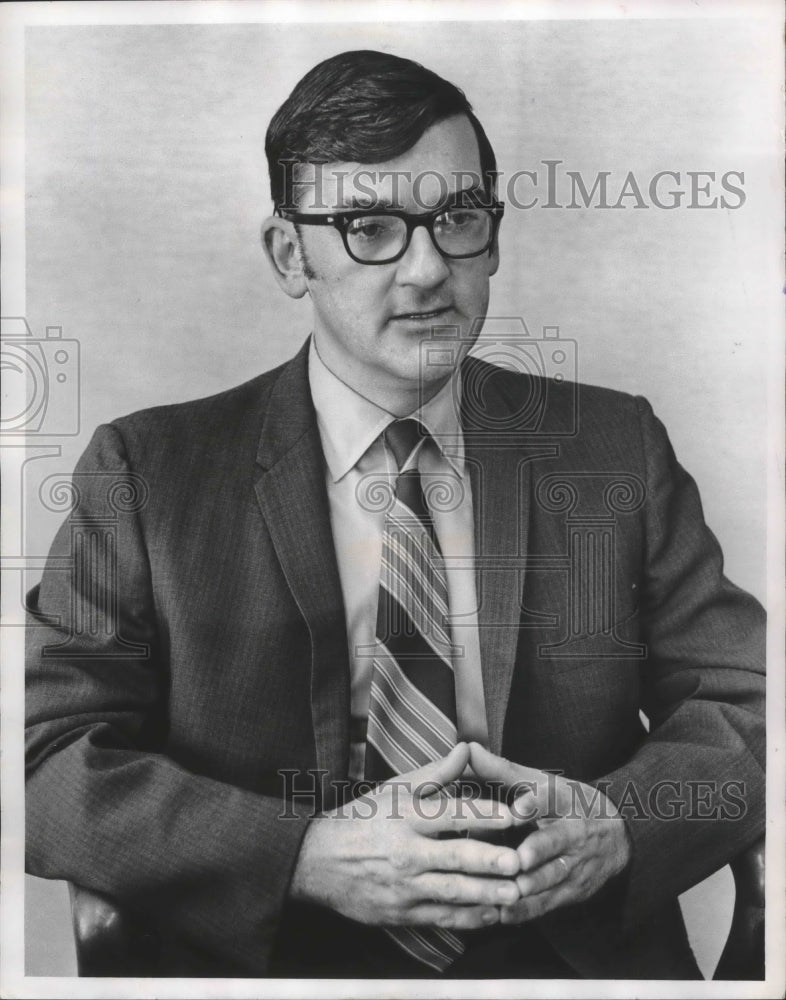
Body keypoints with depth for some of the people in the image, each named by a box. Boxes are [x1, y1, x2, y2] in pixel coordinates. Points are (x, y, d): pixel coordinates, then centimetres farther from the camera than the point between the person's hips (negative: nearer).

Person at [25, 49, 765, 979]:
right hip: (277, 964, -1)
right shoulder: (147, 471, 0)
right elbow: (44, 758, -6)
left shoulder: (618, 448, 5)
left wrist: (620, 819, -14)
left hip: (575, 960, 2)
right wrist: (305, 857, -18)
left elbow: (747, 703, 6)